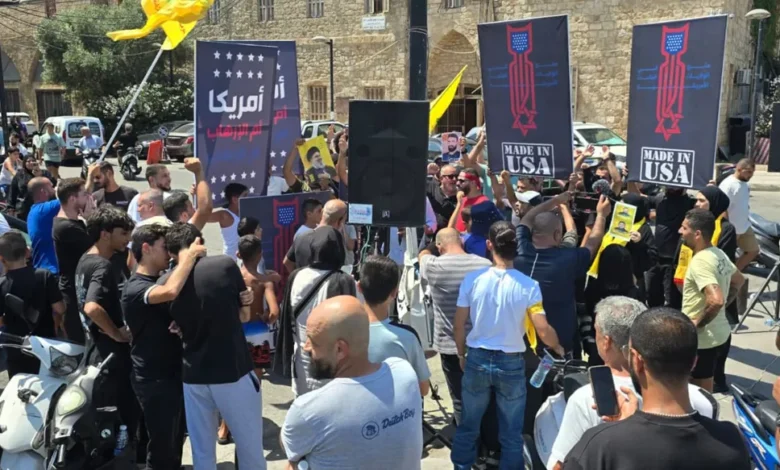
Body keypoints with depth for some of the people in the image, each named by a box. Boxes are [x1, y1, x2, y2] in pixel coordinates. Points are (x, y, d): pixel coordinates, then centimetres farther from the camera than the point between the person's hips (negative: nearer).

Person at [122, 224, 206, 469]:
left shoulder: (159, 281, 11)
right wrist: (189, 255, -27)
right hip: (154, 379, -9)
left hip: (174, 372, 9)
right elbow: (171, 291, -41)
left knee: (175, 440, 20)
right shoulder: (135, 288, -19)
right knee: (162, 446, 0)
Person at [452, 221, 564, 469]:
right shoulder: (528, 285, -14)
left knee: (468, 425, 19)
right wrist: (559, 349, 7)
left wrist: (462, 355, 13)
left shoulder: (472, 278, -10)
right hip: (511, 363, -1)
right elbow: (543, 331, -15)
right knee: (511, 432, 14)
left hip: (477, 359, 2)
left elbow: (459, 325, -3)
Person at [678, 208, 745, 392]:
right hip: (718, 334, 9)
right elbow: (739, 280, 22)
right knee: (704, 390, 22)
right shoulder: (719, 254, 5)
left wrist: (698, 323, -21)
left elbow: (716, 300, -35)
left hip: (702, 339, -9)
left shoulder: (700, 262, -24)